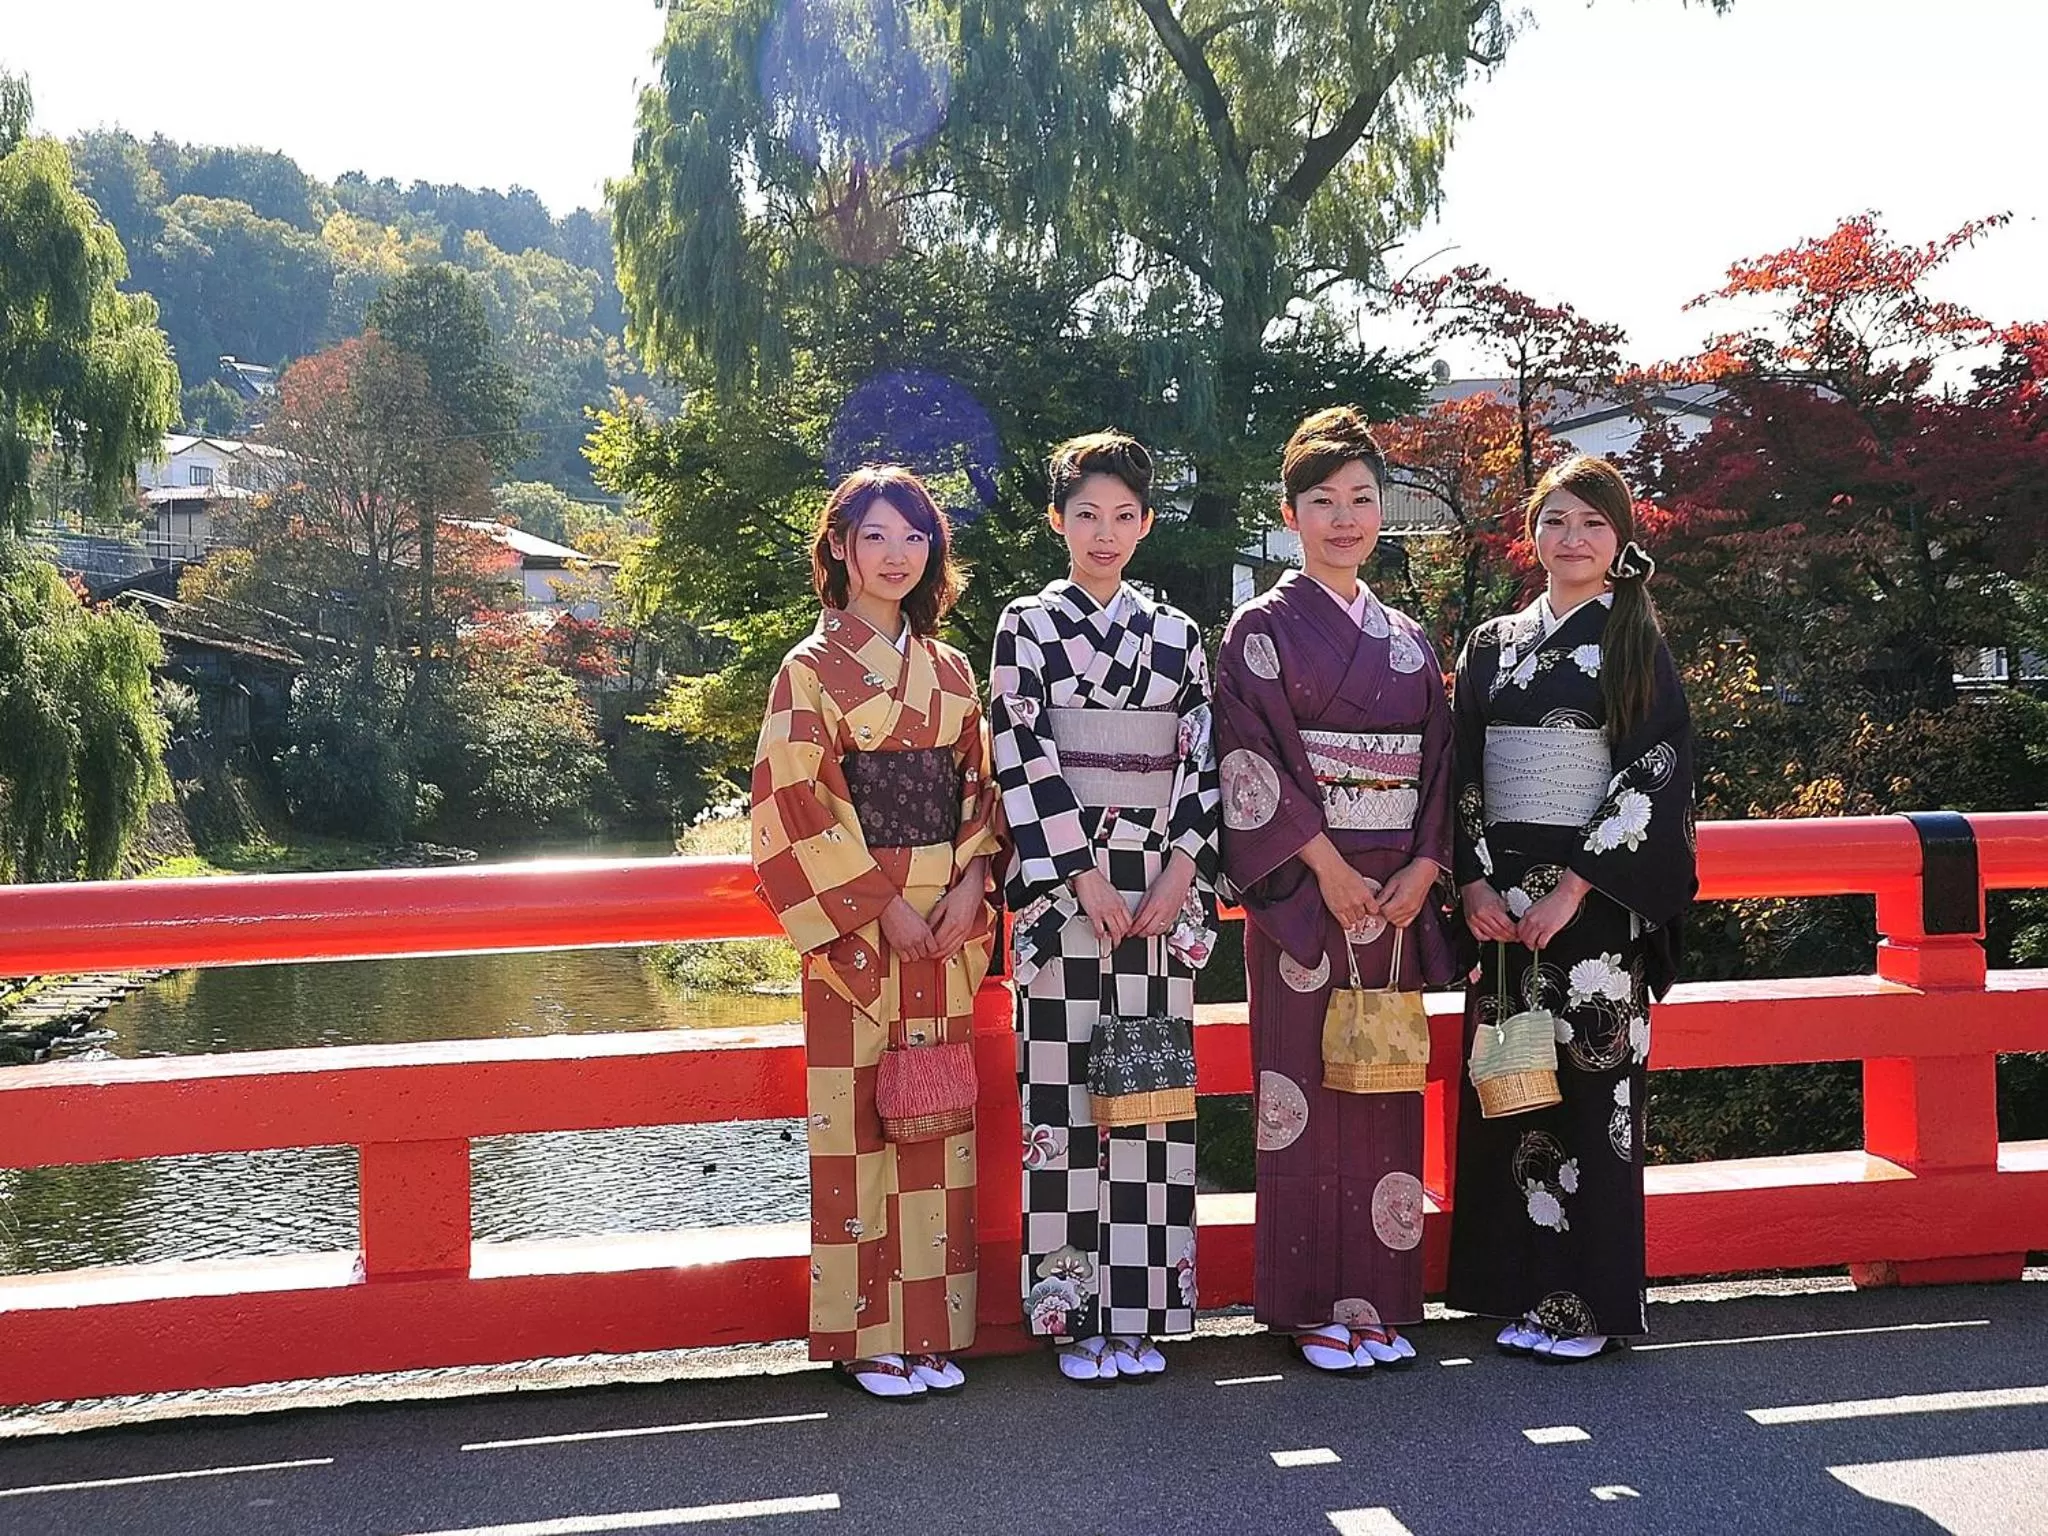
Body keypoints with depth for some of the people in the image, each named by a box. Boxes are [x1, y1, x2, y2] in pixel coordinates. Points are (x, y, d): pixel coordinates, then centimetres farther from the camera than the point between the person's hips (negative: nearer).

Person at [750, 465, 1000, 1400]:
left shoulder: (949, 667, 13)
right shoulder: (812, 667, -1)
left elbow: (983, 784, 13)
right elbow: (791, 802, -9)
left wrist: (971, 881, -5)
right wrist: (880, 903, -13)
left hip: (947, 923, 5)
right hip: (857, 924, -5)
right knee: (858, 1115, -2)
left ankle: (931, 1326, 16)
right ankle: (866, 1335, 8)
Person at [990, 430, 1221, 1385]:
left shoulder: (1176, 633, 11)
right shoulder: (1027, 625, 3)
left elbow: (1202, 755, 8)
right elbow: (1022, 756, -6)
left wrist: (1182, 869, -6)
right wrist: (1083, 873, -12)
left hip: (1162, 884, 3)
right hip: (1064, 881, -3)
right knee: (1066, 1084, -2)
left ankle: (1143, 1311, 11)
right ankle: (1073, 1311, 6)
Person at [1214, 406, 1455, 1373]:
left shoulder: (1407, 640, 15)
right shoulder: (1264, 629, -1)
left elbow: (1439, 764, 11)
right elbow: (1254, 764, -10)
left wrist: (1422, 870, -3)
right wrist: (1329, 866, -15)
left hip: (1396, 896, 5)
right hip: (1303, 891, -5)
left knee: (1385, 1092, 7)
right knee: (1307, 1091, -2)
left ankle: (1379, 1301, 16)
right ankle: (1313, 1308, 7)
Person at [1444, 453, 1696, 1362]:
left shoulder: (1636, 645, 1)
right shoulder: (1492, 646, 12)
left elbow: (1656, 774, -7)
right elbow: (1463, 772, 10)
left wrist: (1575, 887, -15)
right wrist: (1474, 880, -4)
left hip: (1597, 899, -4)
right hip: (1501, 898, 4)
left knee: (1590, 1083, -2)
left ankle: (1587, 1301, 8)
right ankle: (1520, 1288, 15)